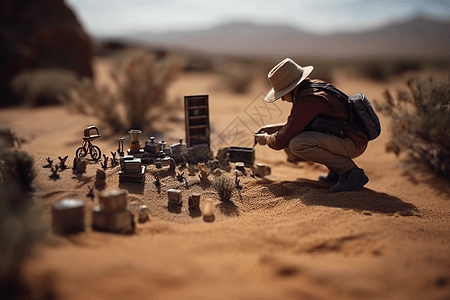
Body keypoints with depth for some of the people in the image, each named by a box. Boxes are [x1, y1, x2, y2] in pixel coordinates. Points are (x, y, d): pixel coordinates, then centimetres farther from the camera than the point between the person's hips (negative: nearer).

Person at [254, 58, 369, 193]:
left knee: (297, 144, -27)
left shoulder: (309, 100, -23)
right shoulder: (312, 85, 8)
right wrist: (275, 127, 16)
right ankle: (335, 172, 13)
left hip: (353, 143, -10)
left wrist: (266, 139, 1)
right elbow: (298, 124, 24)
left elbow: (281, 141, -20)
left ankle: (350, 171, -15)